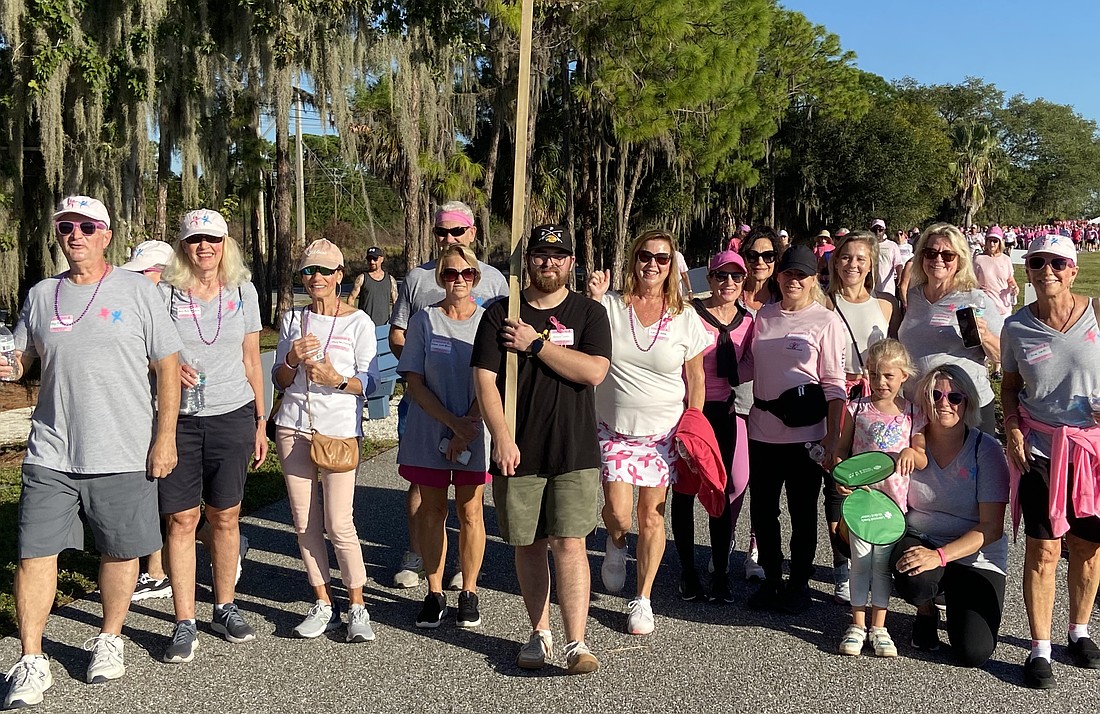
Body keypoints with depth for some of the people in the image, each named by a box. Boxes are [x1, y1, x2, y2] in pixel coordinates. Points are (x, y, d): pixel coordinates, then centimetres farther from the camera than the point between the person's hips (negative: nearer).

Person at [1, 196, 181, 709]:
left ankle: (109, 640, 29)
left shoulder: (136, 290, -1)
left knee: (120, 552, 9)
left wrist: (164, 438, -6)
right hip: (50, 455, 3)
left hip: (123, 455, -2)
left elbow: (167, 365, -1)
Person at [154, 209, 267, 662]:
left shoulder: (243, 291, 6)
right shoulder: (164, 293, 0)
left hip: (233, 417, 2)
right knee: (181, 519, -1)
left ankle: (224, 608, 24)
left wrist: (260, 422, 9)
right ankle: (185, 624, 8)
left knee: (225, 517, 8)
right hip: (177, 418, -1)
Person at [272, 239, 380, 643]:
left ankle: (357, 608, 6)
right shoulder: (293, 320, 11)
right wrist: (292, 359, -8)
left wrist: (337, 379, -19)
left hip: (340, 430, -4)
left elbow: (369, 383, -1)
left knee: (339, 525, -7)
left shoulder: (358, 322, 0)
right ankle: (323, 605, 17)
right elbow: (279, 381, 13)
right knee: (305, 523, 5)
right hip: (294, 428, 4)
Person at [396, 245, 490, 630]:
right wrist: (453, 423, -13)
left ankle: (469, 592, 18)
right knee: (432, 512, 8)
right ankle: (434, 594, 20)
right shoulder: (424, 320, 0)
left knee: (470, 513, 4)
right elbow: (415, 384, -3)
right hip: (429, 432, 1)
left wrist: (467, 427, -14)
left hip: (474, 434, -1)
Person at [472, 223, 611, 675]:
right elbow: (484, 378, -2)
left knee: (570, 545, -5)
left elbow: (594, 371, -11)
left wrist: (536, 344, -11)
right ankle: (540, 633, 26)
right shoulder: (501, 314, 5)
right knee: (529, 545, 10)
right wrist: (501, 437, -13)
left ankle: (576, 644, 1)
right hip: (518, 451, 2)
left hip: (575, 451, -1)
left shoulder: (589, 312, 4)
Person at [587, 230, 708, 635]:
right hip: (614, 428, -1)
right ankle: (616, 544, 29)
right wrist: (591, 301, -18)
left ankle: (642, 600, 22)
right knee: (618, 514, -10)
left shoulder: (684, 318, 1)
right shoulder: (610, 306, -4)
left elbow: (695, 378, 6)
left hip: (664, 431, 1)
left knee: (652, 515, 5)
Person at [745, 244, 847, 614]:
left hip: (805, 430, -4)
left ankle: (798, 584, 24)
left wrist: (832, 437, -12)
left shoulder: (826, 321, -5)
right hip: (762, 427, 4)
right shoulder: (764, 315, 8)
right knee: (762, 508, 10)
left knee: (802, 511, 8)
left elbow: (834, 384, -7)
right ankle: (771, 580, 27)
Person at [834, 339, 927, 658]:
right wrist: (840, 479, -12)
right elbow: (842, 450, 5)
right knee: (860, 562, 5)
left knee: (883, 563, 8)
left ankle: (878, 627, 20)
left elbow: (923, 461, 3)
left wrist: (911, 453, -19)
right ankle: (857, 625, 17)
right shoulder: (857, 408, 0)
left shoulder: (912, 413, 1)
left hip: (894, 498, 0)